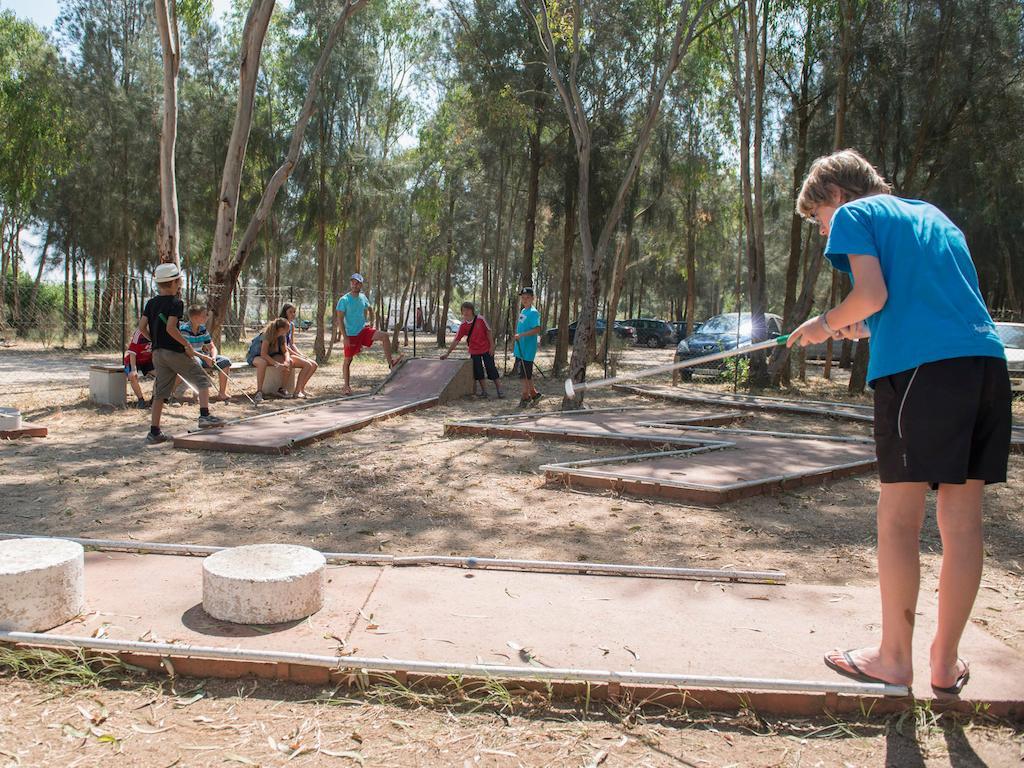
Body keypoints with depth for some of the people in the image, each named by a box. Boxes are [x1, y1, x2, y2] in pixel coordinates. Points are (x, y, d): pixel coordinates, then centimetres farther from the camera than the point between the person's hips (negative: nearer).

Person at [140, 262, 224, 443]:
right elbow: (170, 328, -21)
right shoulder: (176, 303, -10)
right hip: (174, 352, -7)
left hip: (157, 352, 7)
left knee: (160, 393, 9)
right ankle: (205, 416, -8)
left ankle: (154, 432, 10)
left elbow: (142, 327, 7)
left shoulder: (151, 303, 10)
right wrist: (188, 345, -14)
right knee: (202, 381, 4)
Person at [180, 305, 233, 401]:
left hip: (202, 356, 7)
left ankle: (222, 393, -7)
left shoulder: (203, 329, 5)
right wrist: (205, 357, -30)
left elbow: (212, 347, 7)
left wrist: (213, 358, -15)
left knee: (225, 361, -7)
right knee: (196, 362, -42)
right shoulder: (184, 329, -16)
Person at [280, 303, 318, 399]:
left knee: (314, 365, -4)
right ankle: (297, 391, -20)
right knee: (307, 364, -24)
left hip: (290, 352, 9)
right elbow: (284, 346, -17)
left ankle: (301, 388, -1)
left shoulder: (292, 325, 15)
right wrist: (299, 356, -17)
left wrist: (302, 355, 2)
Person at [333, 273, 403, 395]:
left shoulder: (363, 297, 5)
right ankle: (347, 386, 15)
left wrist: (370, 323, 11)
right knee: (348, 360, 2)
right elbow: (339, 319, -14)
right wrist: (345, 337, -19)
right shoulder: (344, 300, -11)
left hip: (364, 330, 4)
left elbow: (370, 310, 25)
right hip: (351, 335, -4)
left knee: (384, 336, -18)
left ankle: (391, 362, -14)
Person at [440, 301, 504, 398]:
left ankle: (499, 390, 4)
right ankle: (484, 391, 15)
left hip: (486, 349, -3)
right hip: (474, 351, 3)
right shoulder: (463, 326, -5)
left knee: (491, 369, -2)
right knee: (478, 372, 3)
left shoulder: (480, 319, -11)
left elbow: (488, 332, -4)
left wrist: (492, 346, -8)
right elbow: (456, 340, -5)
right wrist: (447, 353, -10)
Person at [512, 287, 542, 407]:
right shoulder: (522, 311, 14)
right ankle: (534, 393, 26)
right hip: (520, 348, 9)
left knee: (525, 374, -2)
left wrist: (521, 335, -26)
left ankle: (525, 397, 8)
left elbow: (537, 329, -23)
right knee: (526, 374, 15)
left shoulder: (533, 312, -13)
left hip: (528, 349, -9)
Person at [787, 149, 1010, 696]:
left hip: (920, 365, -7)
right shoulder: (932, 214, 30)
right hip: (986, 359, 7)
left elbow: (872, 294, -6)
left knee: (898, 517, 1)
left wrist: (825, 324, 11)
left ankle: (894, 658, 9)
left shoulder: (854, 214, 9)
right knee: (962, 518, 8)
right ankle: (946, 663, 18)